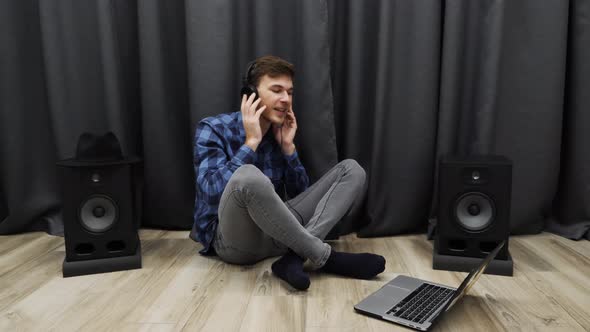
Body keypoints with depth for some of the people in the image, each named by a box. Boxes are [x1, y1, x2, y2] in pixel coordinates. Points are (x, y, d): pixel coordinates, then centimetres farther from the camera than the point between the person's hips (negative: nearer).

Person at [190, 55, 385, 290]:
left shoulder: (279, 133, 9)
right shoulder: (212, 129, -6)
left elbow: (301, 195, 8)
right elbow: (213, 193, -21)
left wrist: (288, 147, -2)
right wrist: (251, 142, -17)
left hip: (277, 231, 6)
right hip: (233, 238, -6)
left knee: (351, 169, -3)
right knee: (248, 176, -39)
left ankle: (295, 257, -26)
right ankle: (325, 257, -23)